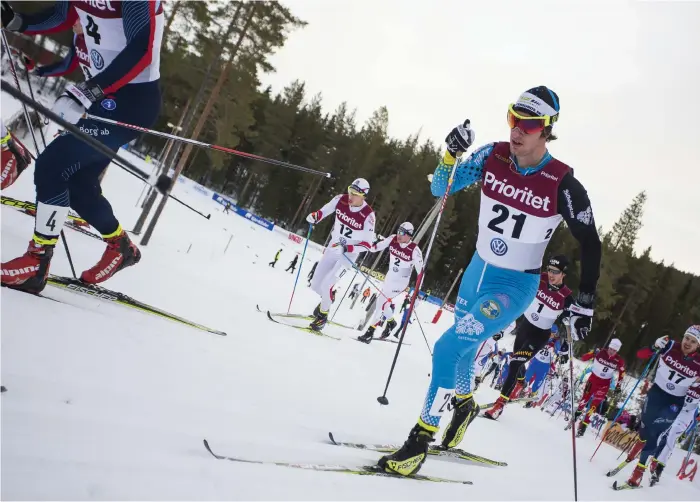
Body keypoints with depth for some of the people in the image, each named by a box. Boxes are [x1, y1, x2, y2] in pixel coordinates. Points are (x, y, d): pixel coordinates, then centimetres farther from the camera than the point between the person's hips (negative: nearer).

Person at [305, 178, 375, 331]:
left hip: (349, 254, -5)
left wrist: (347, 248, -33)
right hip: (333, 247, 5)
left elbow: (367, 244, -21)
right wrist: (314, 216, -17)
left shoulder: (368, 215, -25)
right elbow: (324, 211, 5)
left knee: (326, 285, -17)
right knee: (315, 285, 10)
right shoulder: (340, 200, -13)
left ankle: (322, 315, 7)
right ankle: (327, 299, 44)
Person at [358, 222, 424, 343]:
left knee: (382, 302, -13)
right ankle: (390, 322, 46)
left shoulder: (414, 250, -23)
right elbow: (375, 247, -4)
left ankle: (370, 332, -5)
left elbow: (420, 270, -19)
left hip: (401, 281, -6)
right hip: (389, 276, 6)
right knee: (383, 303, 18)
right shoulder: (393, 239, -11)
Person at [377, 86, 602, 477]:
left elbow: (590, 245, -11)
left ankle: (421, 439, -4)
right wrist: (451, 153, -22)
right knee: (463, 350, 23)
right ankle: (465, 404, 56)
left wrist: (585, 304, -12)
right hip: (479, 269, 6)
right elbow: (440, 189, -3)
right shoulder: (493, 157, -11)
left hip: (516, 284, -5)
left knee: (450, 347, -20)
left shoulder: (563, 185, -22)